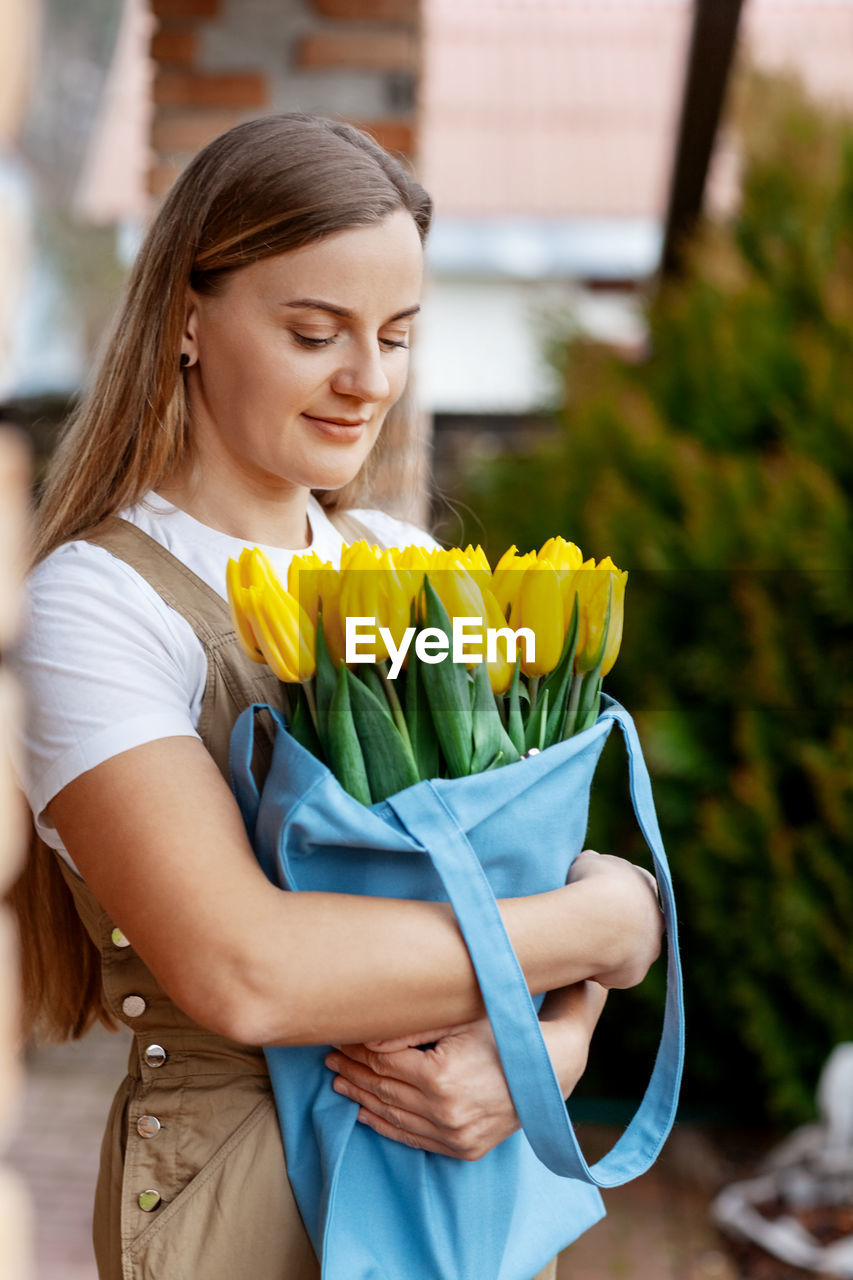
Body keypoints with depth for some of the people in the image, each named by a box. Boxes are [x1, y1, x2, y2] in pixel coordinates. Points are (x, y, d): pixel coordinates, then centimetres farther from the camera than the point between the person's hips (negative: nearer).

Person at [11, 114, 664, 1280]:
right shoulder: (100, 602, -16)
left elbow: (560, 860, 1)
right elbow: (243, 968, -28)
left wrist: (554, 1044, -20)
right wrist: (606, 918, -20)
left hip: (465, 1171, 5)